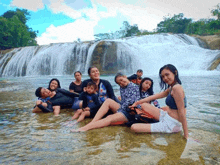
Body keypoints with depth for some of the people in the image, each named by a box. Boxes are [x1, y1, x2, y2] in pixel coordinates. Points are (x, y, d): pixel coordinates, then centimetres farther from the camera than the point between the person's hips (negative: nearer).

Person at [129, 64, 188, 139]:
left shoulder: (177, 88, -21)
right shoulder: (171, 88, 9)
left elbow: (181, 112, -22)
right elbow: (155, 96, 16)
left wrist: (186, 136, -20)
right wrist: (137, 102, 19)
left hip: (170, 125, -9)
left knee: (134, 127, -14)